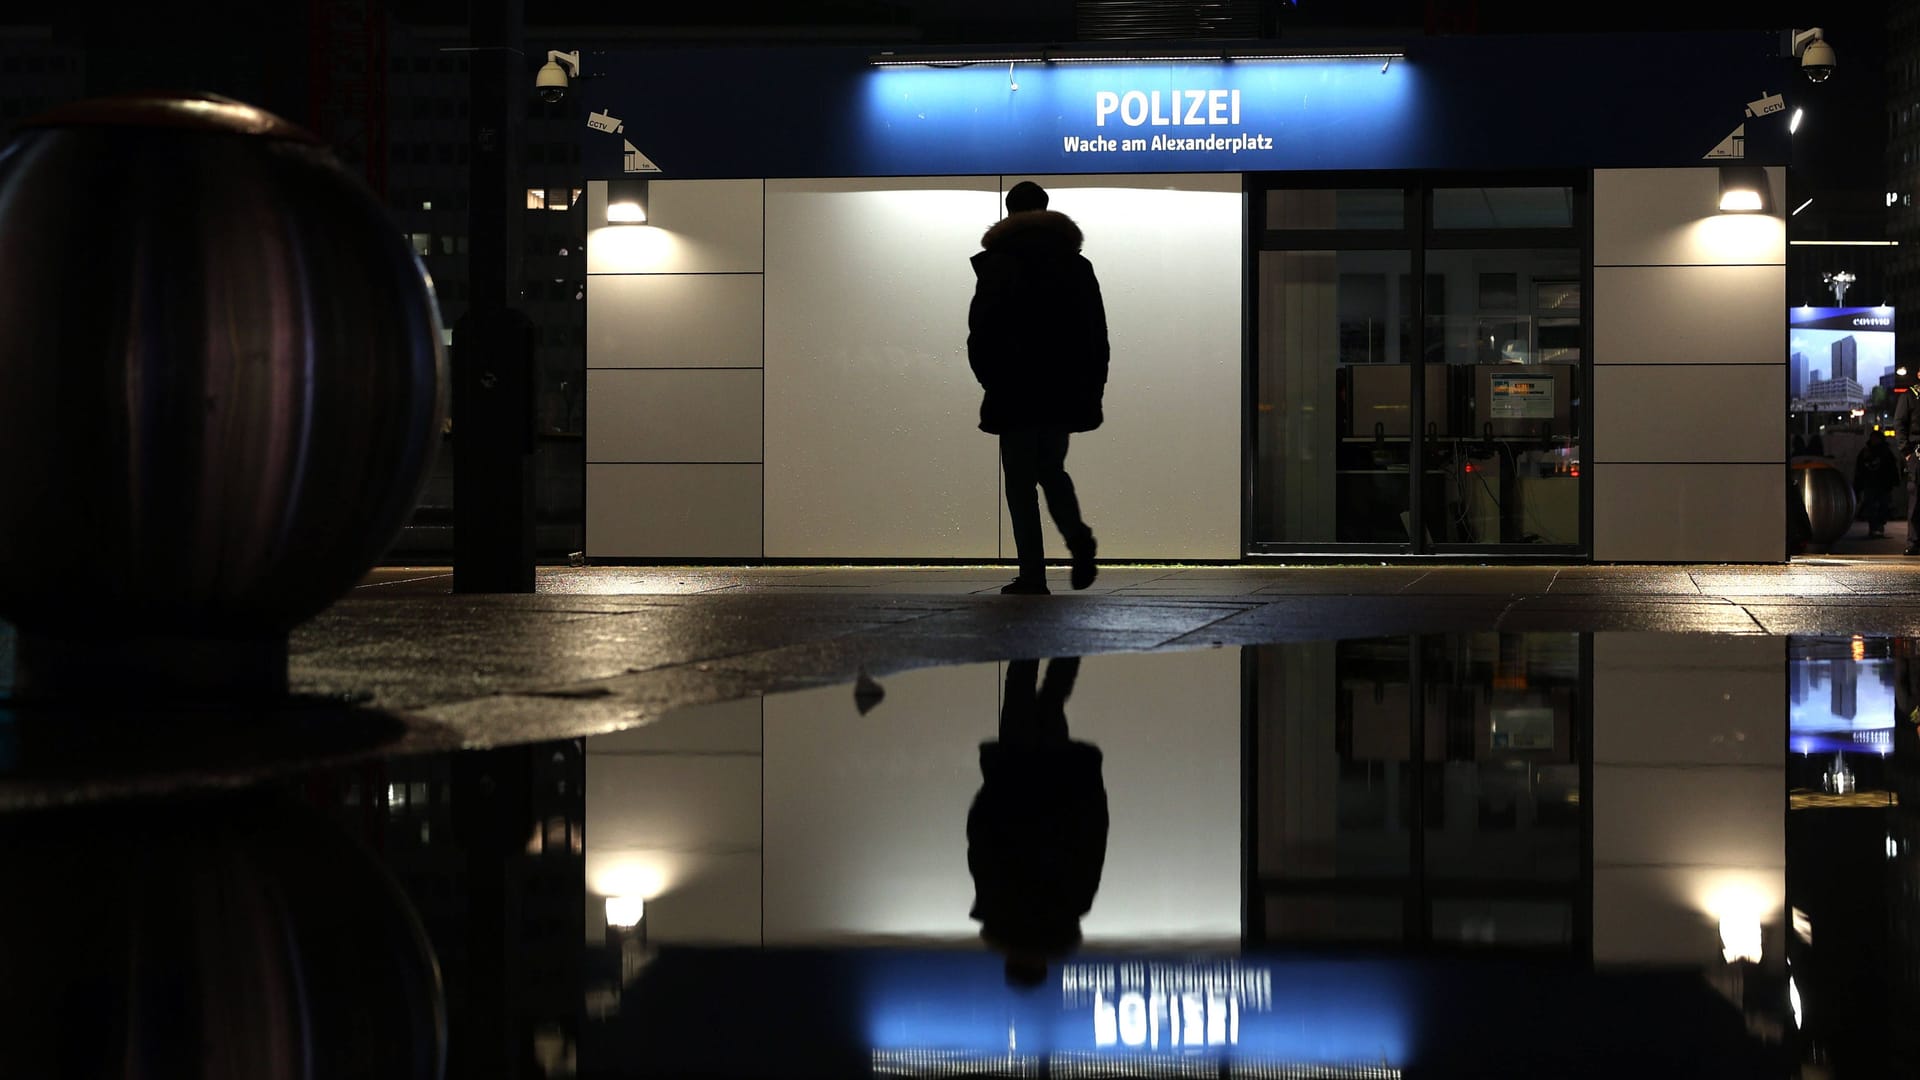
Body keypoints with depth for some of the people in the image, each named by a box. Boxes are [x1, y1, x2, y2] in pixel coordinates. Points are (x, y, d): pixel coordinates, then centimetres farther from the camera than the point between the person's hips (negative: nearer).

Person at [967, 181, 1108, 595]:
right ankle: (1078, 537, -8)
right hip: (1065, 392, 4)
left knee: (1020, 481, 1)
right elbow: (1097, 332, 8)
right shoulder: (1077, 265, 9)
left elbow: (982, 331, -8)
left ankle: (1033, 573, -5)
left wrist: (990, 379, 4)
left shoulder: (997, 264, -4)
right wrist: (1093, 386, 12)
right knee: (1051, 469, 19)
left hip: (1016, 391, -4)